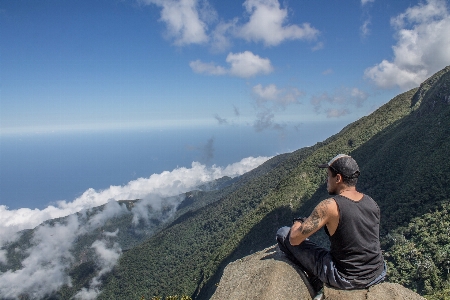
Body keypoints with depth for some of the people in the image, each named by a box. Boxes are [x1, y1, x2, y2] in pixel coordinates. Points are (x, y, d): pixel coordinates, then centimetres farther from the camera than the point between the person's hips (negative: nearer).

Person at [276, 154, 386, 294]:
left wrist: (297, 223, 3)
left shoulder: (329, 206, -23)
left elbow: (294, 239, -19)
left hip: (346, 280, -6)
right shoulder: (372, 203, -3)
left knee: (283, 233, 0)